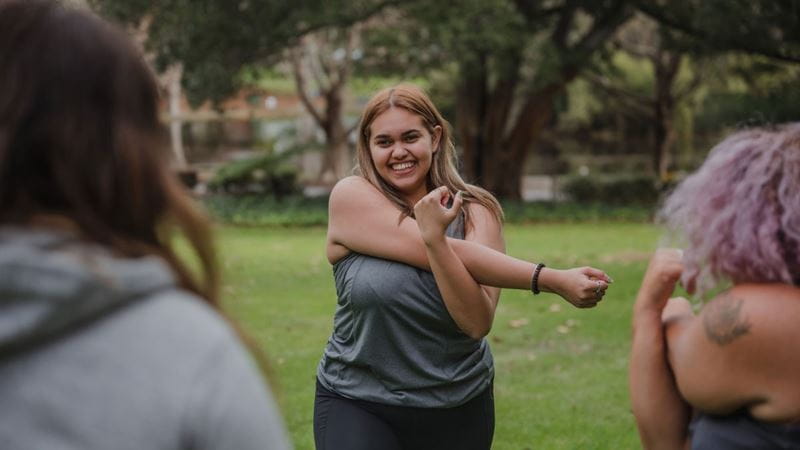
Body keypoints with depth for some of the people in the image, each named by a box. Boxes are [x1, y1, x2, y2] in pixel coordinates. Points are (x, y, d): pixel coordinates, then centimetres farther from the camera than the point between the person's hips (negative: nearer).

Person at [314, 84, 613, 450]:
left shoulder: (475, 212, -3)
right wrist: (553, 280, -22)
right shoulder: (350, 198, -10)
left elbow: (478, 323, -17)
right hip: (359, 405, -2)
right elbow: (457, 257, -19)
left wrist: (435, 238, -29)